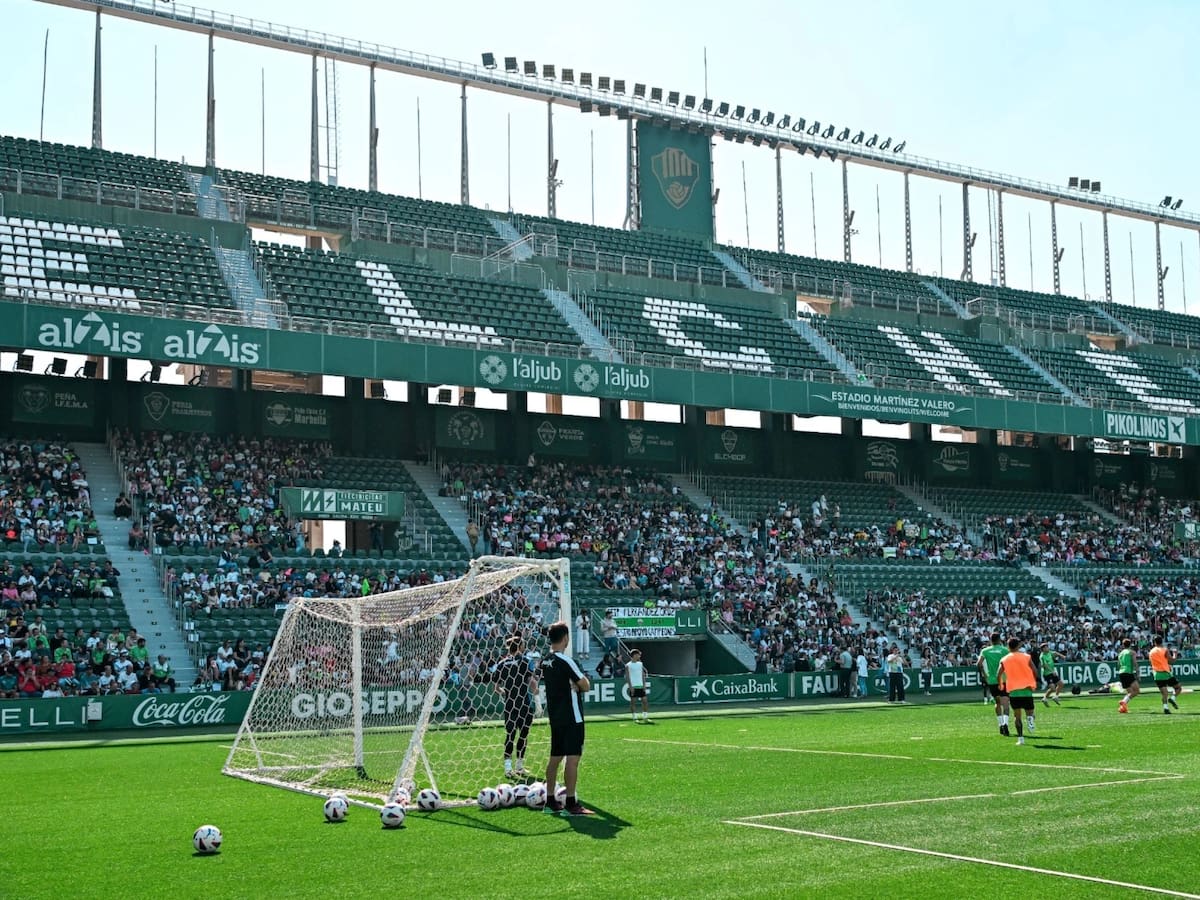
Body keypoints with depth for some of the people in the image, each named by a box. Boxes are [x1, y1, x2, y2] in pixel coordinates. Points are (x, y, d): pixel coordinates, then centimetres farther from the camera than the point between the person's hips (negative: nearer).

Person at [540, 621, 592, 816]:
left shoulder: (545, 661, 9)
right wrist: (579, 684, 7)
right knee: (572, 758, -7)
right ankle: (570, 804, -8)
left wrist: (573, 685, 5)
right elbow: (585, 686, -13)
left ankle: (551, 802, 16)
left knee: (555, 757, 12)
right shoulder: (565, 661, -16)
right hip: (571, 717, -9)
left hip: (555, 717, 9)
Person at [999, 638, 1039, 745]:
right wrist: (1034, 683, 11)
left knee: (1017, 715, 7)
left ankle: (1020, 738, -4)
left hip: (1012, 690, 1)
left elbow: (999, 675, 0)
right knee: (1029, 711, 13)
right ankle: (1030, 718, -22)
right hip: (1026, 688, -1)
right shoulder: (1026, 657, 2)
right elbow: (1035, 671, -3)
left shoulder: (1004, 660, 4)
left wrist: (1000, 685, 16)